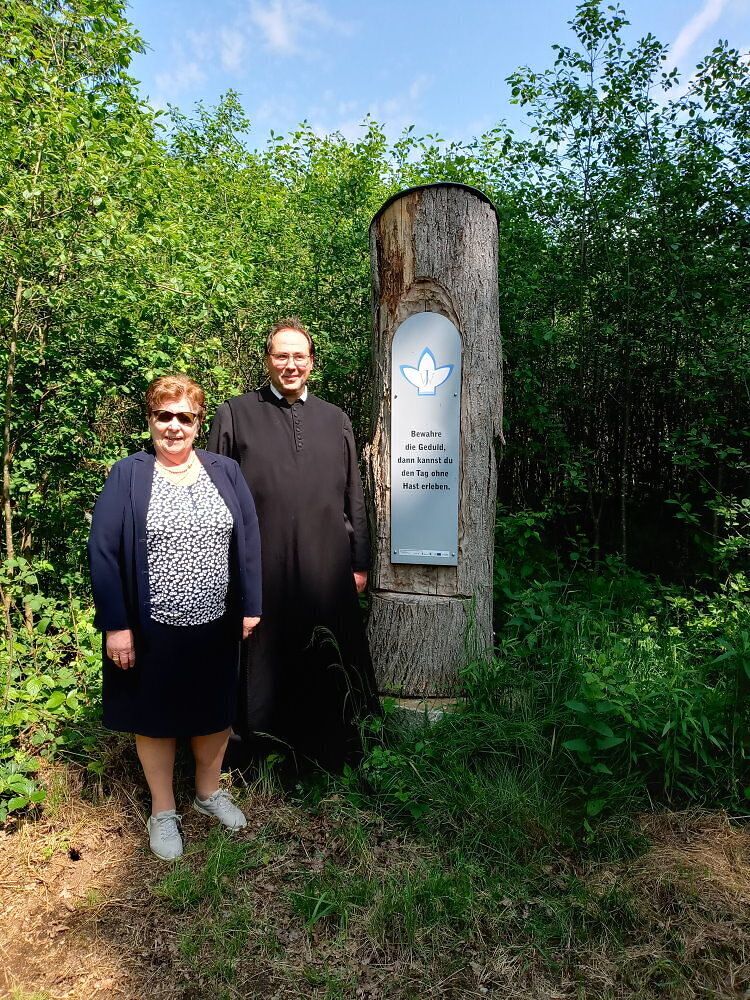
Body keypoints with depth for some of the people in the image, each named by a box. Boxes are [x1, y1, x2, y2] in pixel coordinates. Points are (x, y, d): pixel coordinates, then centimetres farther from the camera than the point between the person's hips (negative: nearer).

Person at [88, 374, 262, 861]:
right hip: (153, 629, -2)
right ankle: (163, 811, 36)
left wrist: (251, 606, 0)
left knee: (216, 711, 18)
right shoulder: (127, 475, -5)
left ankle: (210, 791, 42)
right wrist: (115, 625, -12)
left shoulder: (225, 471, 2)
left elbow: (248, 541, 3)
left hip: (217, 625, 3)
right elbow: (104, 551, -9)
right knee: (156, 716, 14)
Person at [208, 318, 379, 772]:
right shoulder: (235, 414, 4)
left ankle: (325, 753, 31)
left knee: (324, 666, 12)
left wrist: (360, 562, 8)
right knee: (262, 662, 8)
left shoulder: (336, 419, 12)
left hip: (326, 567, 2)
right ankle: (256, 755, 28)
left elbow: (354, 496, 12)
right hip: (260, 567, -2)